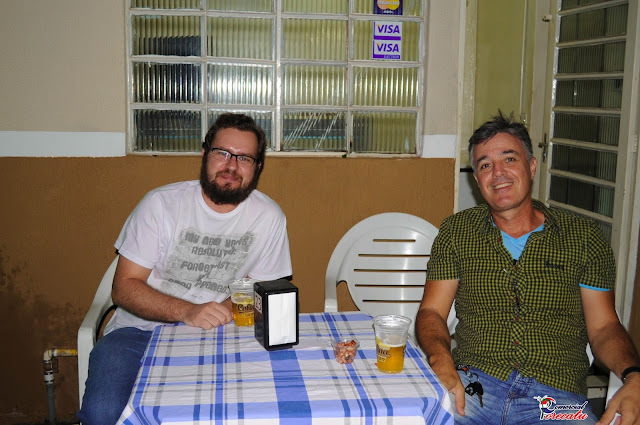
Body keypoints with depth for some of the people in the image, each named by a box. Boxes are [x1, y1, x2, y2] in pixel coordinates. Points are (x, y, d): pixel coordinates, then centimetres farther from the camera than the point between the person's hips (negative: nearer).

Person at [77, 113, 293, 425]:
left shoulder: (269, 218, -2)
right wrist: (187, 312, -24)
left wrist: (222, 312, -14)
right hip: (140, 330, -1)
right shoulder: (161, 203, -7)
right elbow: (124, 288, -8)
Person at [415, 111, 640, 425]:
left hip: (558, 397, 1)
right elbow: (432, 312, 6)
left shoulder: (583, 237, 8)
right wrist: (442, 364, -15)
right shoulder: (456, 231, 9)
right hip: (473, 384, 0)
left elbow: (603, 327, 8)